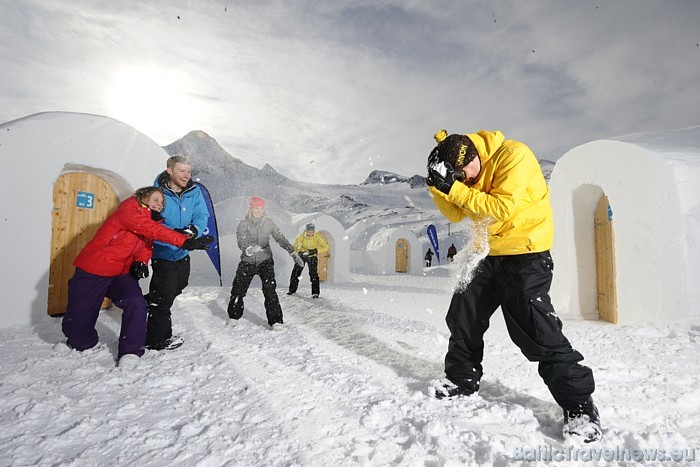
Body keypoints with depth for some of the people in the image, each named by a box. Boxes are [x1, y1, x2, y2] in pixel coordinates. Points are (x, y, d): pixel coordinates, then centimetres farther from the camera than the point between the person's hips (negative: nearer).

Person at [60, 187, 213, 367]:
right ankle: (83, 344, 34)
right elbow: (153, 230, -31)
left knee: (137, 303, -23)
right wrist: (185, 241, -39)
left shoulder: (149, 222, 9)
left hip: (121, 274, 6)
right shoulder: (128, 210, -16)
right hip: (92, 273, -5)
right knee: (75, 325, 0)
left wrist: (141, 262, -15)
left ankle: (130, 352, -12)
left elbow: (145, 247, 9)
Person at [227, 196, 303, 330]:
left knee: (270, 290, -14)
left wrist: (293, 253, -12)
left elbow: (280, 238, -3)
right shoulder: (243, 224, -4)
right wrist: (249, 249, -36)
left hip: (265, 261, 0)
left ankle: (275, 320, -7)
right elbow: (241, 243, -14)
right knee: (238, 290, 2)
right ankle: (234, 316, 26)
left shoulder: (269, 223, 0)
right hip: (247, 262, 1)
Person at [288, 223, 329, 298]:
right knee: (296, 272, 5)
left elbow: (325, 247, -21)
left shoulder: (317, 237, -19)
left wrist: (316, 251, -35)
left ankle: (315, 292, -2)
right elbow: (295, 246, -12)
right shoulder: (302, 236, -17)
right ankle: (292, 289, 25)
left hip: (312, 257, -2)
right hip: (302, 255, 2)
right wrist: (301, 252, -30)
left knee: (313, 274, -12)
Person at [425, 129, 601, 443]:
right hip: (490, 253, 7)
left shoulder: (512, 155, -19)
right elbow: (456, 215, 3)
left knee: (535, 330, -11)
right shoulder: (466, 169, 3)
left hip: (525, 252, -7)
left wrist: (454, 187, -26)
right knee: (462, 316, 10)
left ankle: (579, 403, 10)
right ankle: (462, 380, 29)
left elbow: (502, 209, -26)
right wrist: (439, 187, -14)